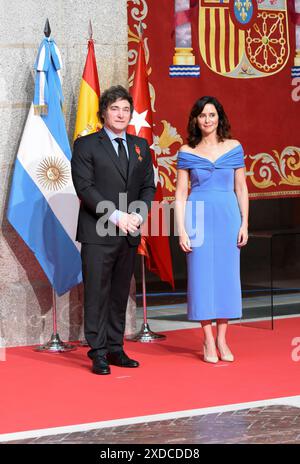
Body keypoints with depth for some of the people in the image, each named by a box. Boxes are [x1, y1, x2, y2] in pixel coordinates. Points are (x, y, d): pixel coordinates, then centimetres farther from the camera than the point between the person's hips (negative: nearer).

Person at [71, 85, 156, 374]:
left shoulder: (140, 146, 14)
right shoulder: (86, 145, -1)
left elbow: (148, 185, 12)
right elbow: (85, 187, -9)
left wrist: (138, 215, -6)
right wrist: (116, 216, -16)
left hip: (129, 233, 5)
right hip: (98, 234, -5)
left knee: (120, 294, 9)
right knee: (97, 294, -4)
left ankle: (115, 349, 15)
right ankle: (98, 354, 0)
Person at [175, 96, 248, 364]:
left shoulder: (234, 148, 5)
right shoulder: (187, 152, 2)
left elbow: (241, 188, 7)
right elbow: (181, 193, 2)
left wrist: (244, 223, 1)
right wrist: (182, 229, -4)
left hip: (228, 217, 1)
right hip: (199, 218, -1)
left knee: (227, 274, 3)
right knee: (202, 275, -1)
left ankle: (222, 340, 11)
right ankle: (208, 341, 6)